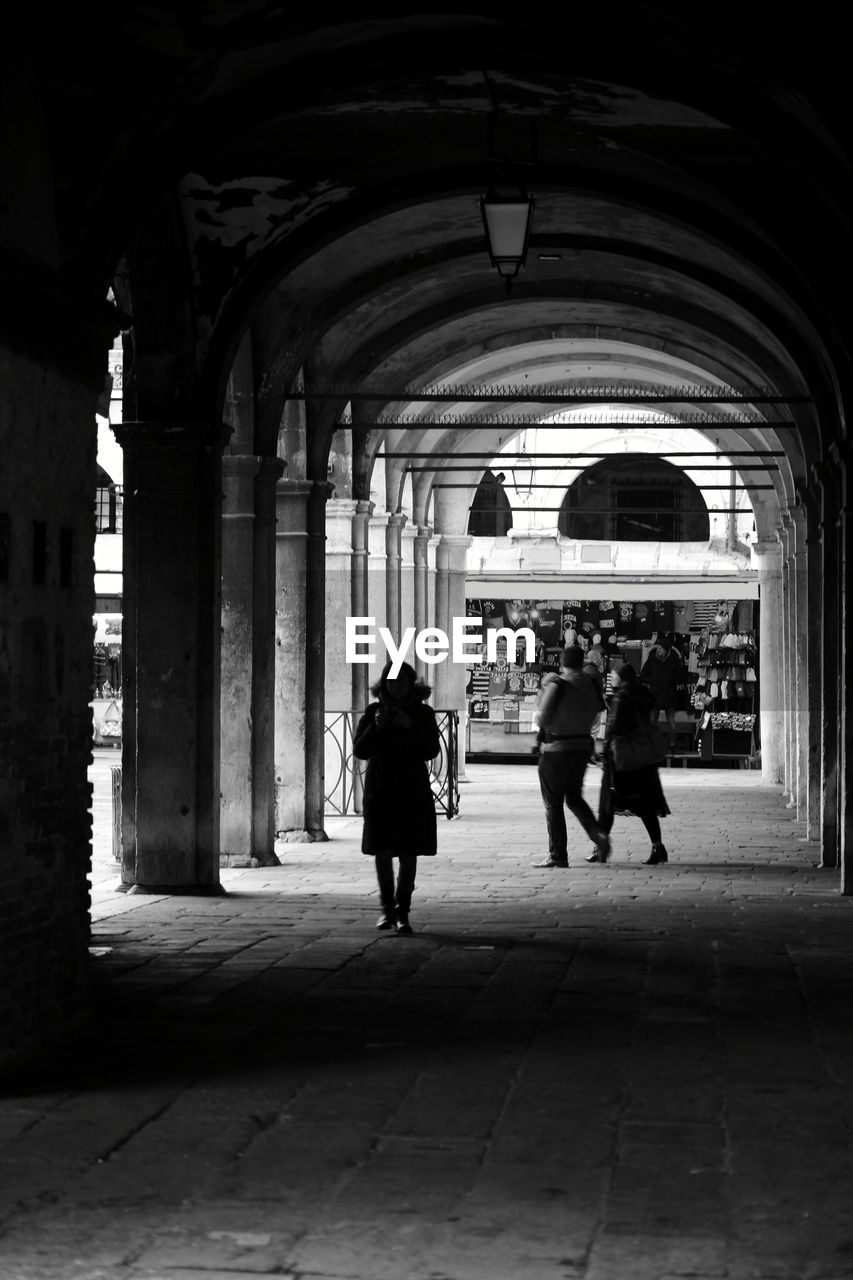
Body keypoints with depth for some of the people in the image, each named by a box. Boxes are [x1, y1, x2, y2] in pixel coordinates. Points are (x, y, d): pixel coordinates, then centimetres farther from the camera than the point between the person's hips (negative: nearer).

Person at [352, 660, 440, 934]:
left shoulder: (423, 713, 3)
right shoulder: (373, 712, 4)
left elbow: (431, 751, -7)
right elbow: (359, 750, -2)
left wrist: (410, 727, -20)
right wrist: (375, 727, -18)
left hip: (413, 791, 0)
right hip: (380, 789, 1)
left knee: (408, 853, -2)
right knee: (382, 850, -1)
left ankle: (402, 911, 3)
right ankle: (387, 907, 12)